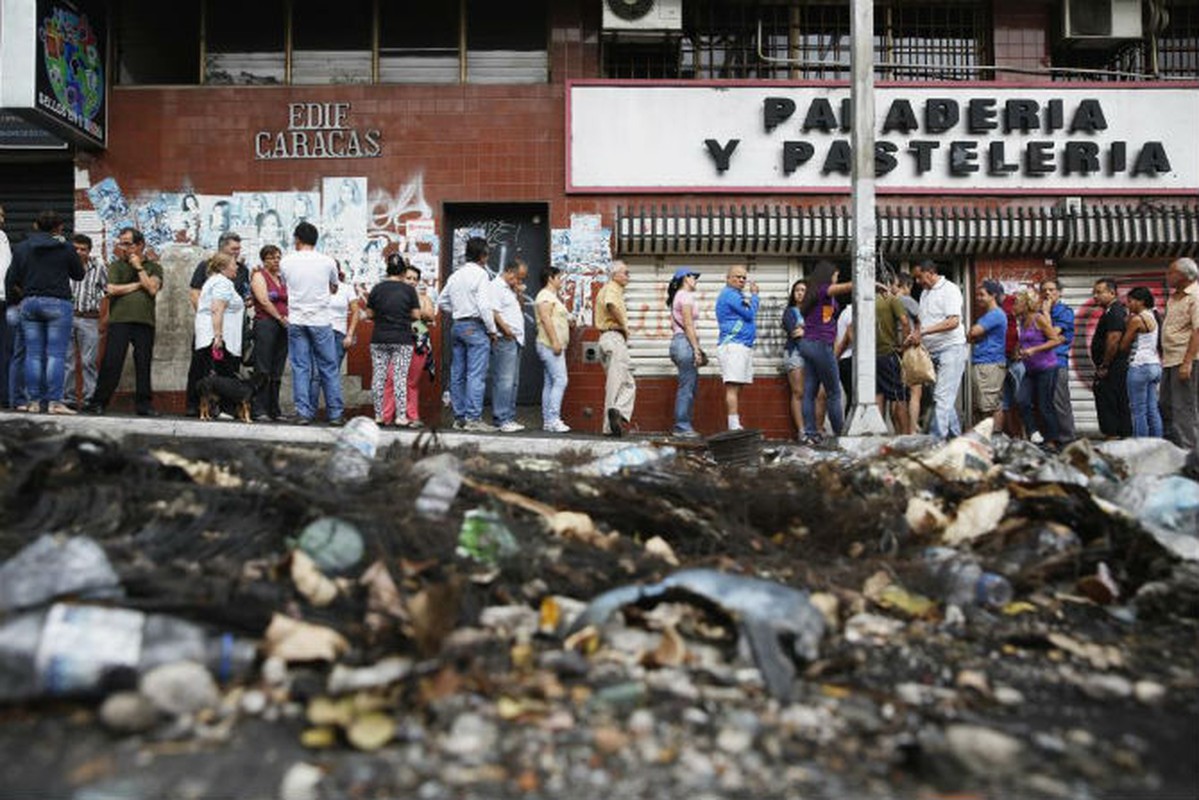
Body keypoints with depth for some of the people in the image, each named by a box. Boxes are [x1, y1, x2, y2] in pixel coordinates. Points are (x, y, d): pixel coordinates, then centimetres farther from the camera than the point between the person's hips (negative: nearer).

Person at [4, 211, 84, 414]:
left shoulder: (21, 248, 8)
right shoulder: (66, 249, -2)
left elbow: (10, 280, 6)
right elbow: (79, 275, 9)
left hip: (29, 303, 3)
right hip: (57, 303, -3)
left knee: (33, 354, 6)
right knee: (56, 354, -6)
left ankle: (34, 401, 6)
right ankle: (54, 401, -11)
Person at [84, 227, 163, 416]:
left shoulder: (154, 267, 14)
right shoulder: (116, 266, 13)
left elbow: (153, 289, -3)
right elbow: (112, 289, -2)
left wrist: (139, 268, 1)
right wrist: (138, 285, 1)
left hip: (145, 322, 1)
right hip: (119, 320, 0)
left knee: (143, 365, 2)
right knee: (111, 363, -5)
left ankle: (144, 404, 8)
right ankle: (98, 402, 1)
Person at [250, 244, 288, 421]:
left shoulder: (282, 279, 21)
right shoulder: (259, 276, 2)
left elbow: (288, 301, 20)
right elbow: (264, 301, -9)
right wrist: (280, 317, -9)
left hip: (283, 326, 6)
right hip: (265, 323, -6)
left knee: (277, 372, 6)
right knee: (263, 371, -9)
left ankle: (274, 410, 9)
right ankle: (259, 410, -9)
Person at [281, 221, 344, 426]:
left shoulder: (286, 262, 0)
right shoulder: (327, 262, -1)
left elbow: (286, 285, 14)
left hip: (296, 321, 1)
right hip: (320, 320, -1)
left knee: (300, 368, 5)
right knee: (329, 368, 6)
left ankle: (303, 413, 3)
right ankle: (336, 413, 8)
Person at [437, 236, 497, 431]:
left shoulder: (455, 275, 13)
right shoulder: (480, 274, -9)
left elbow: (442, 302, 17)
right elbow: (484, 306, -16)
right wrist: (492, 330, -9)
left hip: (457, 326, 8)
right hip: (475, 327, -8)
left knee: (457, 374, 9)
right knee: (476, 375, -8)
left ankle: (459, 417, 14)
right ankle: (473, 418, -11)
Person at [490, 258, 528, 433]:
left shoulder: (510, 289, 22)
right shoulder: (496, 286, -8)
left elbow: (519, 311, 23)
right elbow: (493, 312, -17)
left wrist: (518, 295, 9)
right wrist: (507, 331, -17)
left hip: (516, 340, 10)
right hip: (505, 340, -10)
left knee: (513, 382, 11)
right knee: (504, 381, -11)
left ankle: (509, 418, 15)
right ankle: (502, 420, -11)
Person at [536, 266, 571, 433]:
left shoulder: (553, 296, 24)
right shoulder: (545, 295, -8)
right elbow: (545, 318, -18)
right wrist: (555, 341, -23)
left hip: (555, 346, 11)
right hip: (550, 345, -11)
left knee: (550, 383, 7)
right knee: (560, 381, -16)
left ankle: (547, 421, 6)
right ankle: (553, 420, -19)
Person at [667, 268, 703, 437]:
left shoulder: (677, 296, 22)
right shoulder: (686, 296, -8)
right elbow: (688, 325, -15)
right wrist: (697, 349, -16)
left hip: (677, 341, 10)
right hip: (685, 342, -10)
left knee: (690, 385, 12)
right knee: (687, 387, -8)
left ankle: (682, 426, 13)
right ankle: (682, 426, -6)